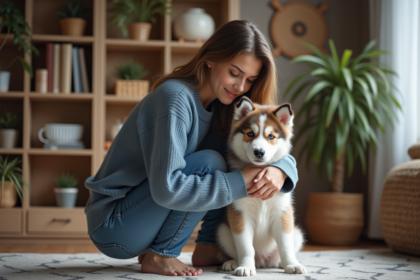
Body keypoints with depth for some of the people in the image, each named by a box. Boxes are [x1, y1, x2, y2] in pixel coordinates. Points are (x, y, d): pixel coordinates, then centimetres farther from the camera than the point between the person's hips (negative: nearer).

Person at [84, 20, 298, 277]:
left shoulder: (221, 106, 2)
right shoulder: (176, 98, -23)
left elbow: (278, 150, 2)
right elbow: (167, 189, -32)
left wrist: (279, 170, -22)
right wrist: (241, 183, -29)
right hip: (113, 227, -8)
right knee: (210, 163, -24)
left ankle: (208, 247, 4)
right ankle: (159, 256, -14)